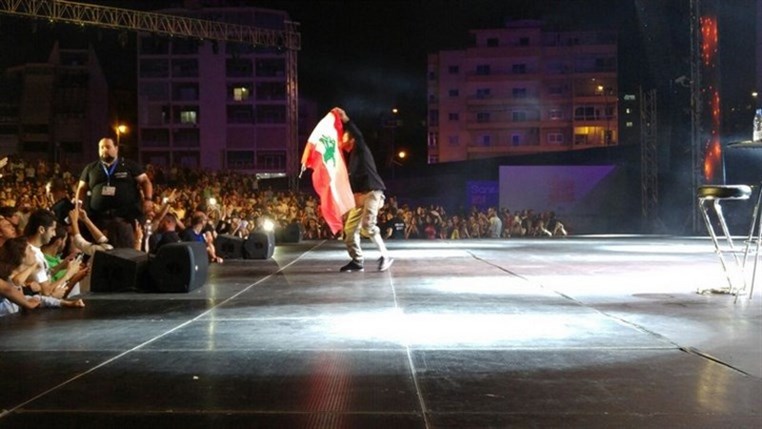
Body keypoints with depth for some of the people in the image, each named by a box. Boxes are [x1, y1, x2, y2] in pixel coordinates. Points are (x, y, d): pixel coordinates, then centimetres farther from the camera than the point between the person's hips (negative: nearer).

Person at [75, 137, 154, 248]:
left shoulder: (129, 165, 8)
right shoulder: (90, 168, 16)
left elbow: (145, 181, 6)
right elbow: (82, 188, 20)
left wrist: (148, 199, -8)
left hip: (127, 217, -2)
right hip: (99, 218, 3)